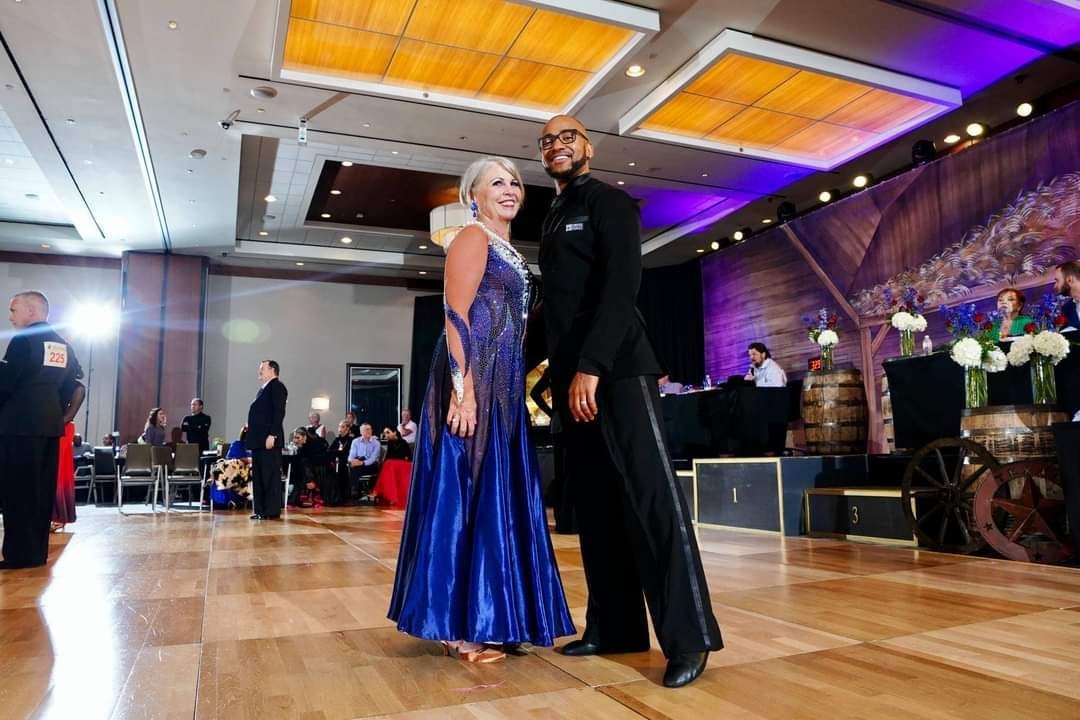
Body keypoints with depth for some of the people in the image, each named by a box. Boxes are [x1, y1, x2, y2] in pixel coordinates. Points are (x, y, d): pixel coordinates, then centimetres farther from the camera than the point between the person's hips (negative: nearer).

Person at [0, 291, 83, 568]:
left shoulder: (24, 340, -8)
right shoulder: (64, 346, 13)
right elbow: (72, 386, 15)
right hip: (50, 425, 7)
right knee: (42, 490, 10)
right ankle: (37, 552, 15)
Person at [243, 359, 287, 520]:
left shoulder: (277, 387, -6)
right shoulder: (264, 389, 22)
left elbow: (279, 412, -16)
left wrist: (272, 435, -22)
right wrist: (250, 428, 12)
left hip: (268, 440, -10)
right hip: (258, 440, 10)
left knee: (271, 476, -6)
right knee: (258, 476, 11)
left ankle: (272, 511, -3)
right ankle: (260, 510, 16)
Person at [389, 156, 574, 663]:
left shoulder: (507, 250, 24)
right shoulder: (472, 238, -3)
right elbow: (455, 316, -14)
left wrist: (523, 386, 20)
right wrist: (463, 389, -24)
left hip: (502, 387, 9)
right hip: (474, 383, -9)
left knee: (498, 496, 10)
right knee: (467, 495, -6)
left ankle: (491, 616, 19)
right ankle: (461, 626, 3)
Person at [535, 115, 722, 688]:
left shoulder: (610, 202, 1)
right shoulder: (552, 222, 23)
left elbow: (621, 285, -14)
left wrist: (591, 367, -22)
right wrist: (560, 370, 12)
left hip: (617, 368, -8)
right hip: (570, 376, 8)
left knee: (651, 495, -10)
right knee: (595, 503, 6)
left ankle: (688, 636, -5)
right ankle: (613, 627, 13)